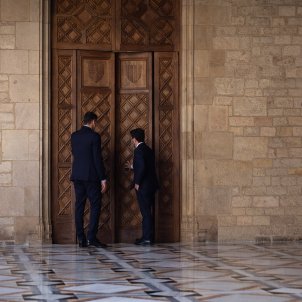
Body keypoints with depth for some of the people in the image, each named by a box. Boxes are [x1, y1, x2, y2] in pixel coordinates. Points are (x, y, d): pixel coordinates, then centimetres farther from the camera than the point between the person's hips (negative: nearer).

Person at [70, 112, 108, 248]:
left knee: (79, 206, 6)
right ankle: (91, 237, -8)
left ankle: (81, 239, 5)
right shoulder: (94, 136, -10)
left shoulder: (74, 136, 8)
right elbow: (98, 158, -12)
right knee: (95, 206, -1)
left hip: (77, 175, 6)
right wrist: (103, 179, -9)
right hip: (91, 176, -6)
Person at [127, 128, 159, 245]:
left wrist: (137, 182, -16)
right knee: (148, 212, 13)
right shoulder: (148, 150, 15)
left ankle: (147, 238, -5)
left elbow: (142, 167, -24)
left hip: (143, 186, -9)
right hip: (151, 185, 9)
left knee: (146, 212, -7)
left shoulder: (139, 150, -13)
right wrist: (133, 166, 33)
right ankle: (148, 236, 18)